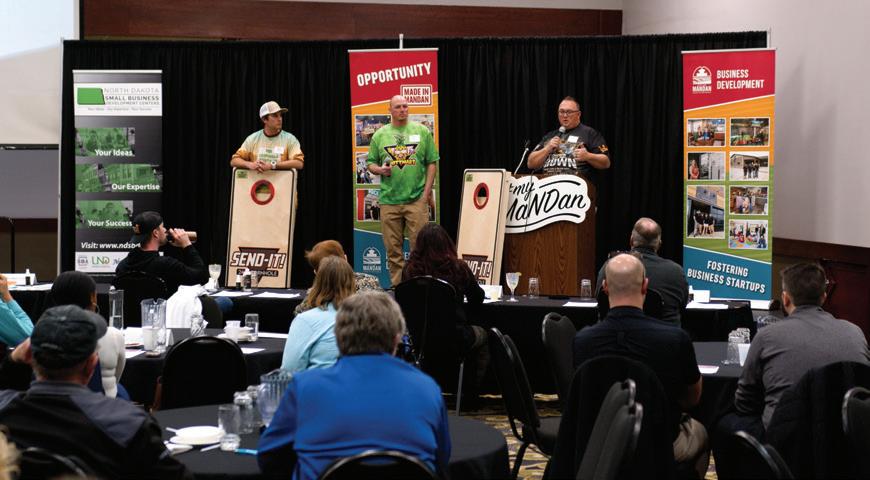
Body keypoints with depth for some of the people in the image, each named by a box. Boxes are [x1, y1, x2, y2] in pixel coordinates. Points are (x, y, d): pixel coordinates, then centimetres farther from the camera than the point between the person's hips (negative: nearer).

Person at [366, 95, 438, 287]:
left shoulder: (422, 131, 6)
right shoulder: (380, 135, 10)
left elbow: (432, 162, 6)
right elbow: (370, 163, 14)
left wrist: (427, 192, -2)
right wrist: (379, 169, -9)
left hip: (417, 199, -2)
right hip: (389, 200, 2)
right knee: (393, 248, 6)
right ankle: (397, 286, 14)